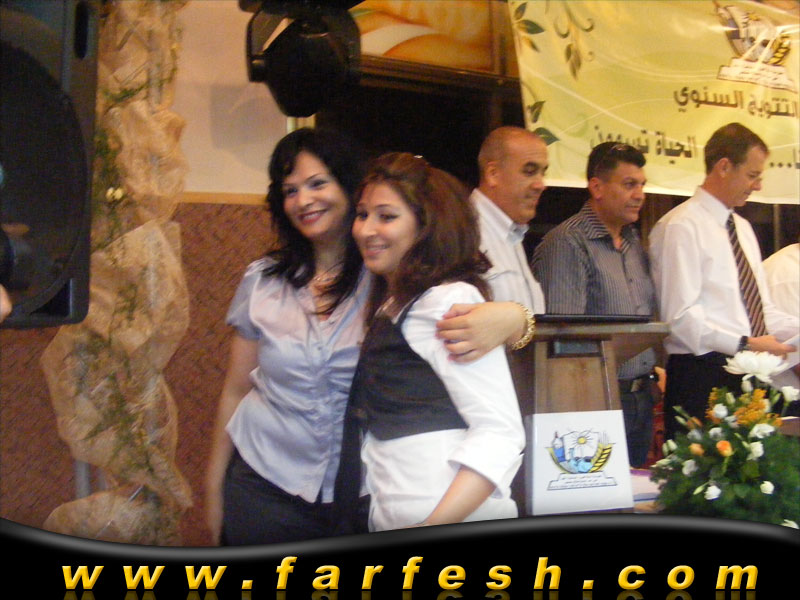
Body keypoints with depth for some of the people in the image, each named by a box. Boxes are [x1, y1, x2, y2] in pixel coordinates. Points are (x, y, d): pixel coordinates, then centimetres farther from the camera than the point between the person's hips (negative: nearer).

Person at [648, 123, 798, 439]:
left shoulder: (743, 228, 18)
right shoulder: (681, 226, -9)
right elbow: (680, 315, -18)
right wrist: (746, 344, -22)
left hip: (748, 375, 8)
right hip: (702, 377, -8)